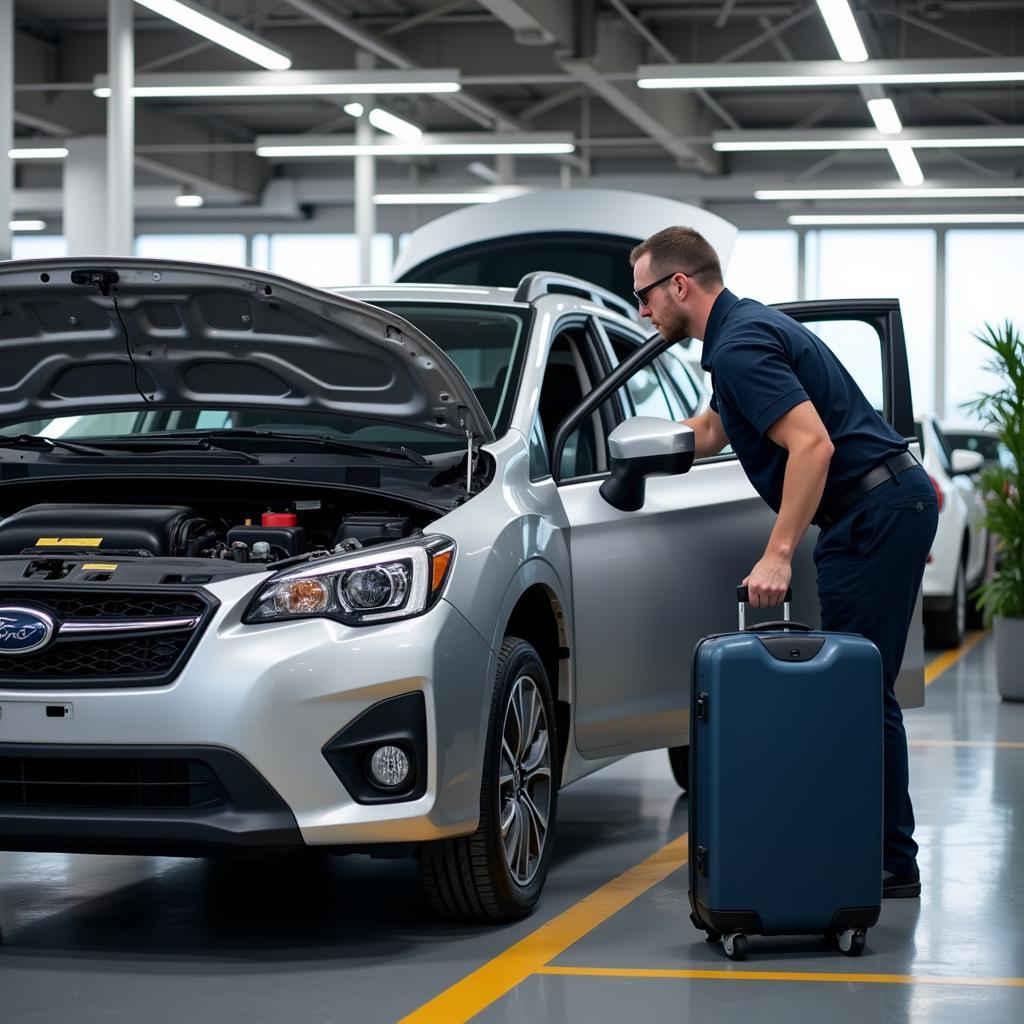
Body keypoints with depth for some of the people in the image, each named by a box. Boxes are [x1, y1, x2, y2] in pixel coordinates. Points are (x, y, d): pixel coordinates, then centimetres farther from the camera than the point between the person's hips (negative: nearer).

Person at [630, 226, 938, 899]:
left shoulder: (740, 346, -16)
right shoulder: (742, 329, 18)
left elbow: (812, 444, -26)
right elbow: (710, 431, 35)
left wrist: (778, 555, -26)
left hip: (877, 512, -11)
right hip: (888, 503, 11)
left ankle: (892, 864, -2)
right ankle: (884, 854, 17)